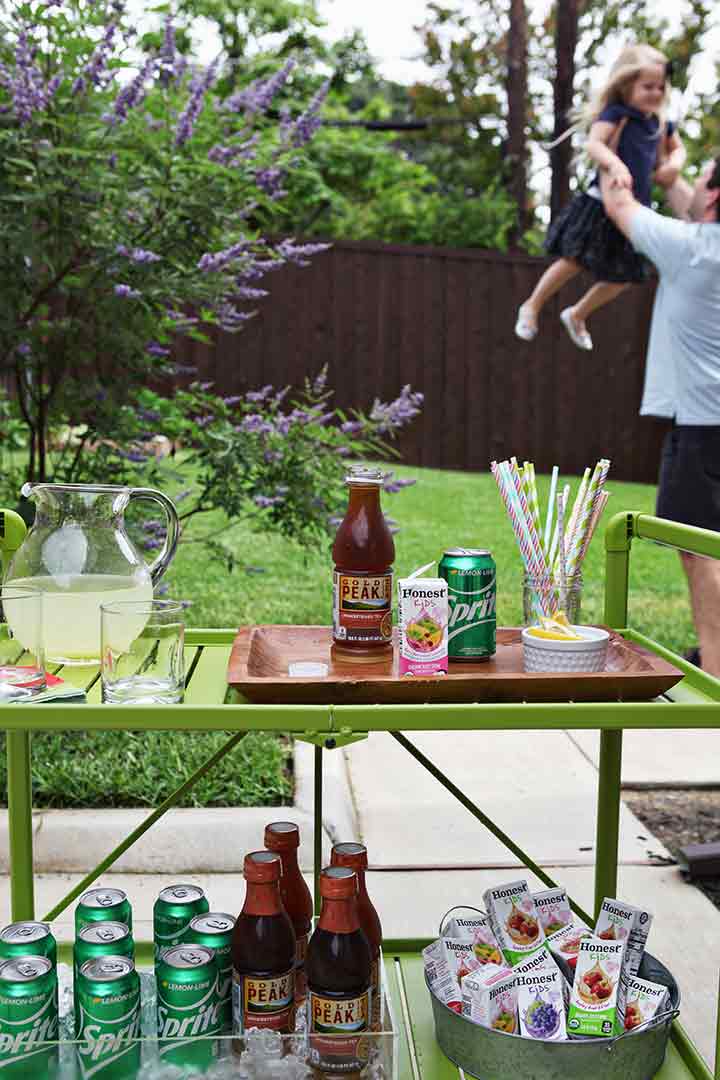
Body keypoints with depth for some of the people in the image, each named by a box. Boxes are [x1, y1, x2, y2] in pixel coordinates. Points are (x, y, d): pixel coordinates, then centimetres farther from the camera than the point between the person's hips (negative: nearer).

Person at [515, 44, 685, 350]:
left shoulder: (661, 123, 10)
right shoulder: (615, 113, -11)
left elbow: (678, 149, 27)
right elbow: (593, 144, -27)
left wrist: (674, 163, 3)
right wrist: (615, 164, -45)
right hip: (601, 206, -7)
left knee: (622, 278, 12)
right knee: (574, 262, -4)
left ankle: (577, 315, 32)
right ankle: (532, 306, 18)